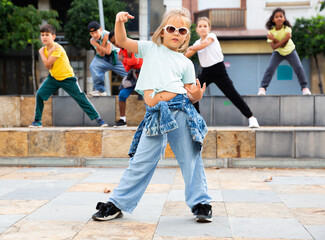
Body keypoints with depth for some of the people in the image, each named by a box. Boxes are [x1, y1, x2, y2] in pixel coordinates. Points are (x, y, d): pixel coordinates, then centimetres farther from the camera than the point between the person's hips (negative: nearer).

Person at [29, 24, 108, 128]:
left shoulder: (57, 48, -20)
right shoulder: (45, 49, 2)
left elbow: (47, 64, -25)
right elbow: (48, 67, -10)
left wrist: (41, 53, -11)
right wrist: (49, 53, -22)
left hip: (67, 78, -6)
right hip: (53, 77, 6)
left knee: (81, 98, -7)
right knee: (39, 94, -8)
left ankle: (97, 118, 2)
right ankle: (37, 121, 4)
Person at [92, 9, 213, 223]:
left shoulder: (186, 63, 16)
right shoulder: (150, 49, 19)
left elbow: (190, 94, 14)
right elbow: (122, 41, 11)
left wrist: (197, 96, -9)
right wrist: (119, 22, -6)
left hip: (179, 110, 0)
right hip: (155, 115, 0)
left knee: (190, 159, 1)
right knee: (141, 163, 0)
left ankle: (201, 204, 12)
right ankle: (117, 204, 10)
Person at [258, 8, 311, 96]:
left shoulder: (287, 29, -25)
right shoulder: (271, 31, -21)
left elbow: (283, 45, -28)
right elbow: (274, 47, -29)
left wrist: (274, 39, -39)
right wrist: (285, 39, -38)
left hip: (290, 51, 0)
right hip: (278, 52, 1)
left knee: (299, 67, -12)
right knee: (270, 68, -16)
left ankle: (304, 87, 4)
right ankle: (262, 88, -8)